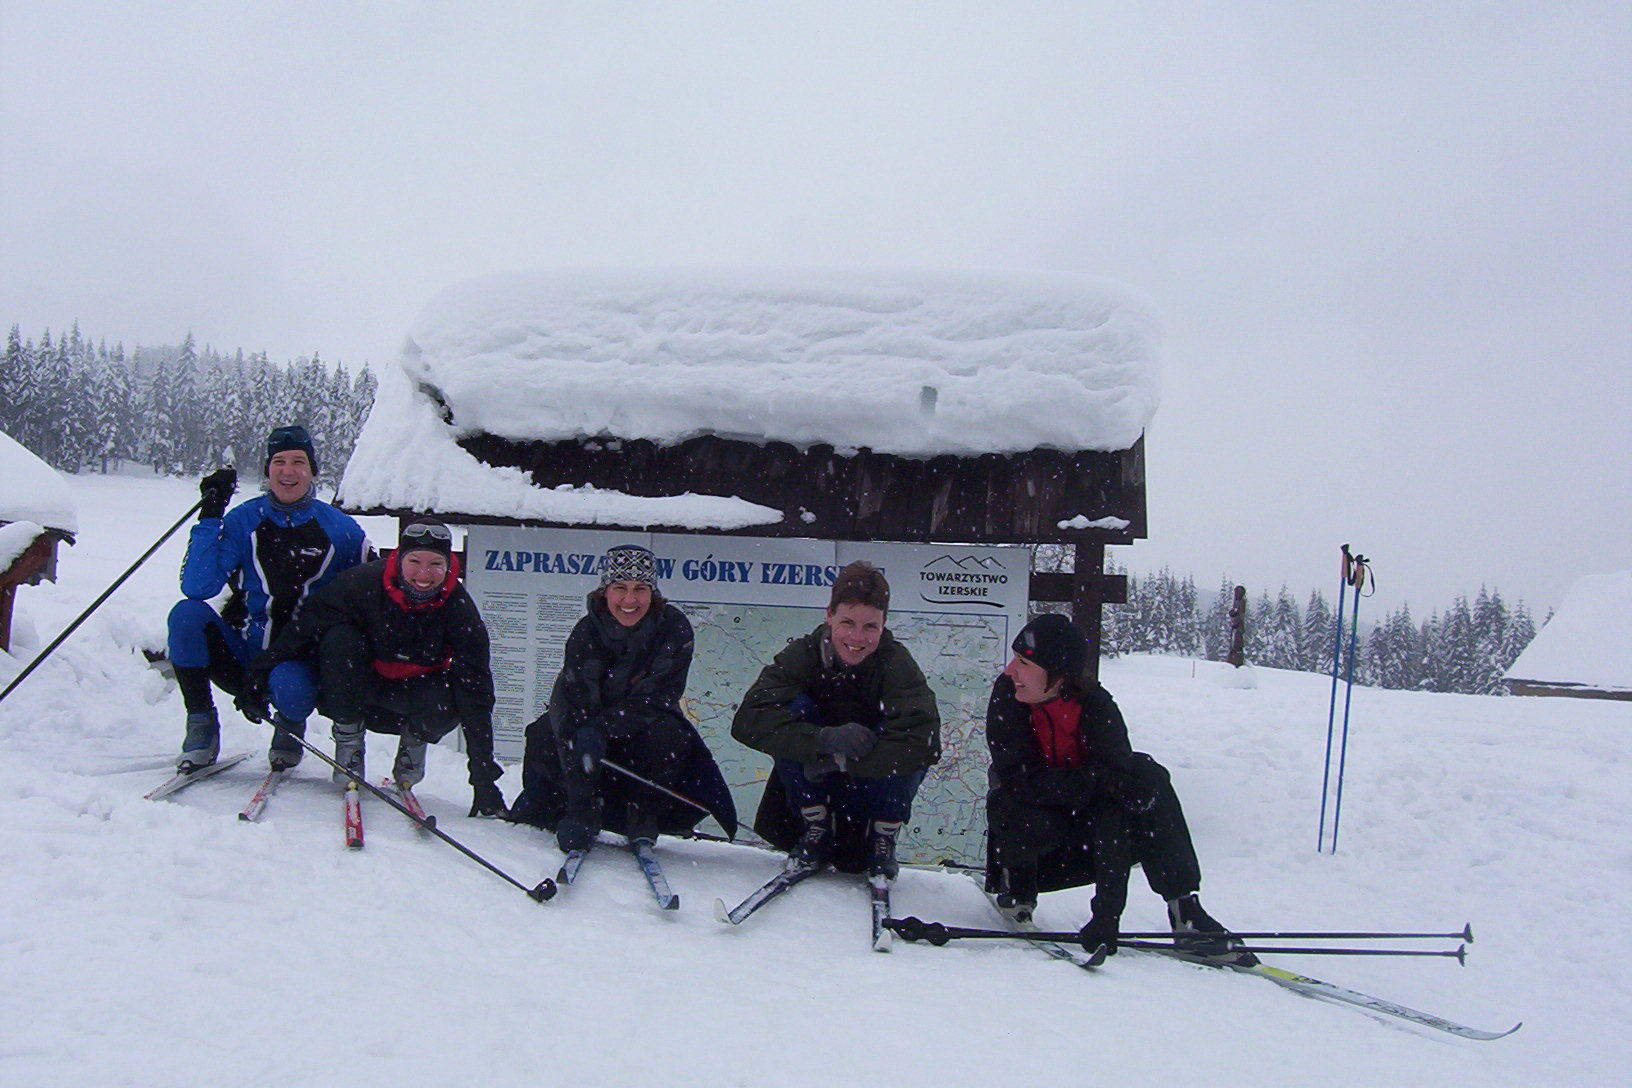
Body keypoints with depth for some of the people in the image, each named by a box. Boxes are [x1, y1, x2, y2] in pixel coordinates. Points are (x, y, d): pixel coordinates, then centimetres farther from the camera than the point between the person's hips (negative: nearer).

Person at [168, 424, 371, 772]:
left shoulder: (339, 529, -2)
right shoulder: (242, 521, -2)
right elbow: (196, 588, -14)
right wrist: (209, 517, -16)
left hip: (300, 658, -2)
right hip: (243, 651, 2)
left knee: (289, 686, -36)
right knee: (187, 613, -25)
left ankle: (290, 724, 4)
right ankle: (201, 726, -9)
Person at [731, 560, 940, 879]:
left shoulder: (897, 664, -19)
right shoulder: (802, 654, -16)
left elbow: (925, 741, -34)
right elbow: (748, 720, -29)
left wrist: (839, 760, -37)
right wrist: (825, 739, -42)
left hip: (870, 789, -1)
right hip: (812, 790, 1)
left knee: (907, 750, -30)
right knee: (796, 708, -24)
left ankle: (883, 841, -4)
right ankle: (815, 829, -8)